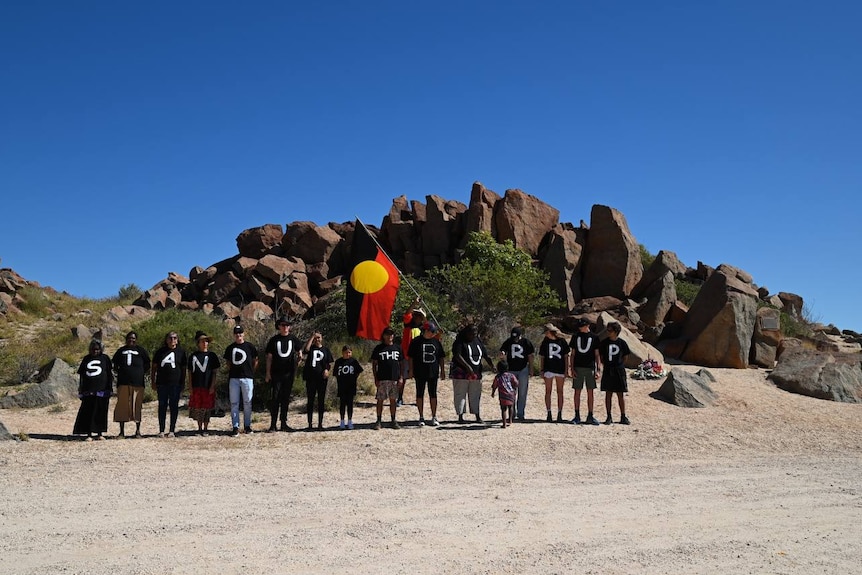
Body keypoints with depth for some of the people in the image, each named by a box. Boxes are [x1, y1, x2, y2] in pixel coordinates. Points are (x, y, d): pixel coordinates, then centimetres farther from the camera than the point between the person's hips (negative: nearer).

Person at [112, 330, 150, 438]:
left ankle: (138, 431, 11)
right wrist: (119, 372, 8)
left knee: (136, 407, 0)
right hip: (123, 383, 2)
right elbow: (114, 364, 22)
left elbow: (147, 365, 13)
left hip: (137, 383, -2)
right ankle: (122, 432, 8)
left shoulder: (141, 351, 9)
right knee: (122, 406, 0)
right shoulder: (121, 351, 15)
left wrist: (142, 373, 2)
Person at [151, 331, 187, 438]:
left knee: (174, 406, 1)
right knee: (162, 406, 3)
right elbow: (154, 367, 13)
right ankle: (161, 430, 8)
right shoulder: (160, 351, 10)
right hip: (162, 383, 1)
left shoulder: (181, 352, 8)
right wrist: (153, 382, 6)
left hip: (176, 384, -1)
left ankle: (172, 430, 6)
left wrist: (183, 383, 4)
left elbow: (183, 369, 10)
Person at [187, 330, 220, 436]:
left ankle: (206, 429, 14)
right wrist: (191, 387, 3)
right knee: (197, 408, 5)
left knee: (207, 409, 3)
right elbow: (190, 373, 10)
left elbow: (215, 372, 1)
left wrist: (212, 386, -7)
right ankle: (199, 429, 18)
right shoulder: (193, 356, 8)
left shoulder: (212, 355, 2)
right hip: (196, 387, 2)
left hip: (208, 387, -2)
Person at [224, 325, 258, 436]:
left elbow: (255, 361, 11)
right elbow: (227, 363, 17)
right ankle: (235, 427, 6)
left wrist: (251, 371, 5)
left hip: (247, 378, -1)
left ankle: (247, 426, 13)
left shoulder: (250, 346, 4)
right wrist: (231, 371, 4)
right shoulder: (230, 348, 10)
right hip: (233, 378, 2)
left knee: (247, 403, 3)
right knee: (234, 403, 1)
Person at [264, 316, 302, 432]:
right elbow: (269, 357, 4)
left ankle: (283, 423, 14)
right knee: (275, 398, -4)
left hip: (289, 373, 2)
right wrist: (268, 373, -1)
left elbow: (299, 350, 23)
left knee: (286, 398, 7)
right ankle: (273, 424, -1)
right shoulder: (274, 340, 4)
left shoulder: (293, 339, 8)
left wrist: (300, 356, 2)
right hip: (276, 373, -2)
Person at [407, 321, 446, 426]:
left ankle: (434, 417, 14)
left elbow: (441, 357, 14)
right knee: (420, 395, 5)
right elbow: (410, 357, -1)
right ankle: (421, 417, 13)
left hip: (433, 373, 3)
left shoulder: (436, 342, 8)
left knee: (433, 395, 7)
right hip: (420, 374, -3)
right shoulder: (416, 342, -3)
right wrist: (410, 370, -7)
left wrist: (442, 371, 9)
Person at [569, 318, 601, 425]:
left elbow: (597, 355, 5)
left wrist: (597, 370, -2)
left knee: (590, 392, 2)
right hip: (578, 368, 1)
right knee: (577, 391, 3)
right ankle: (577, 416, 10)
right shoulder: (576, 336, 7)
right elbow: (573, 354, 8)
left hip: (590, 368, -1)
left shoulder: (594, 337, 4)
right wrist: (572, 369, -1)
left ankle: (590, 416, 8)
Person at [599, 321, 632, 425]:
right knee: (608, 394, 3)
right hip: (608, 371, 1)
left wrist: (620, 365, -1)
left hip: (619, 371, -1)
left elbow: (625, 357, 9)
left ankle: (623, 417, 12)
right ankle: (609, 417, 10)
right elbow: (601, 356, 8)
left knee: (620, 395, 3)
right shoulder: (604, 342, 3)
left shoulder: (622, 342, 1)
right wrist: (601, 365, -4)